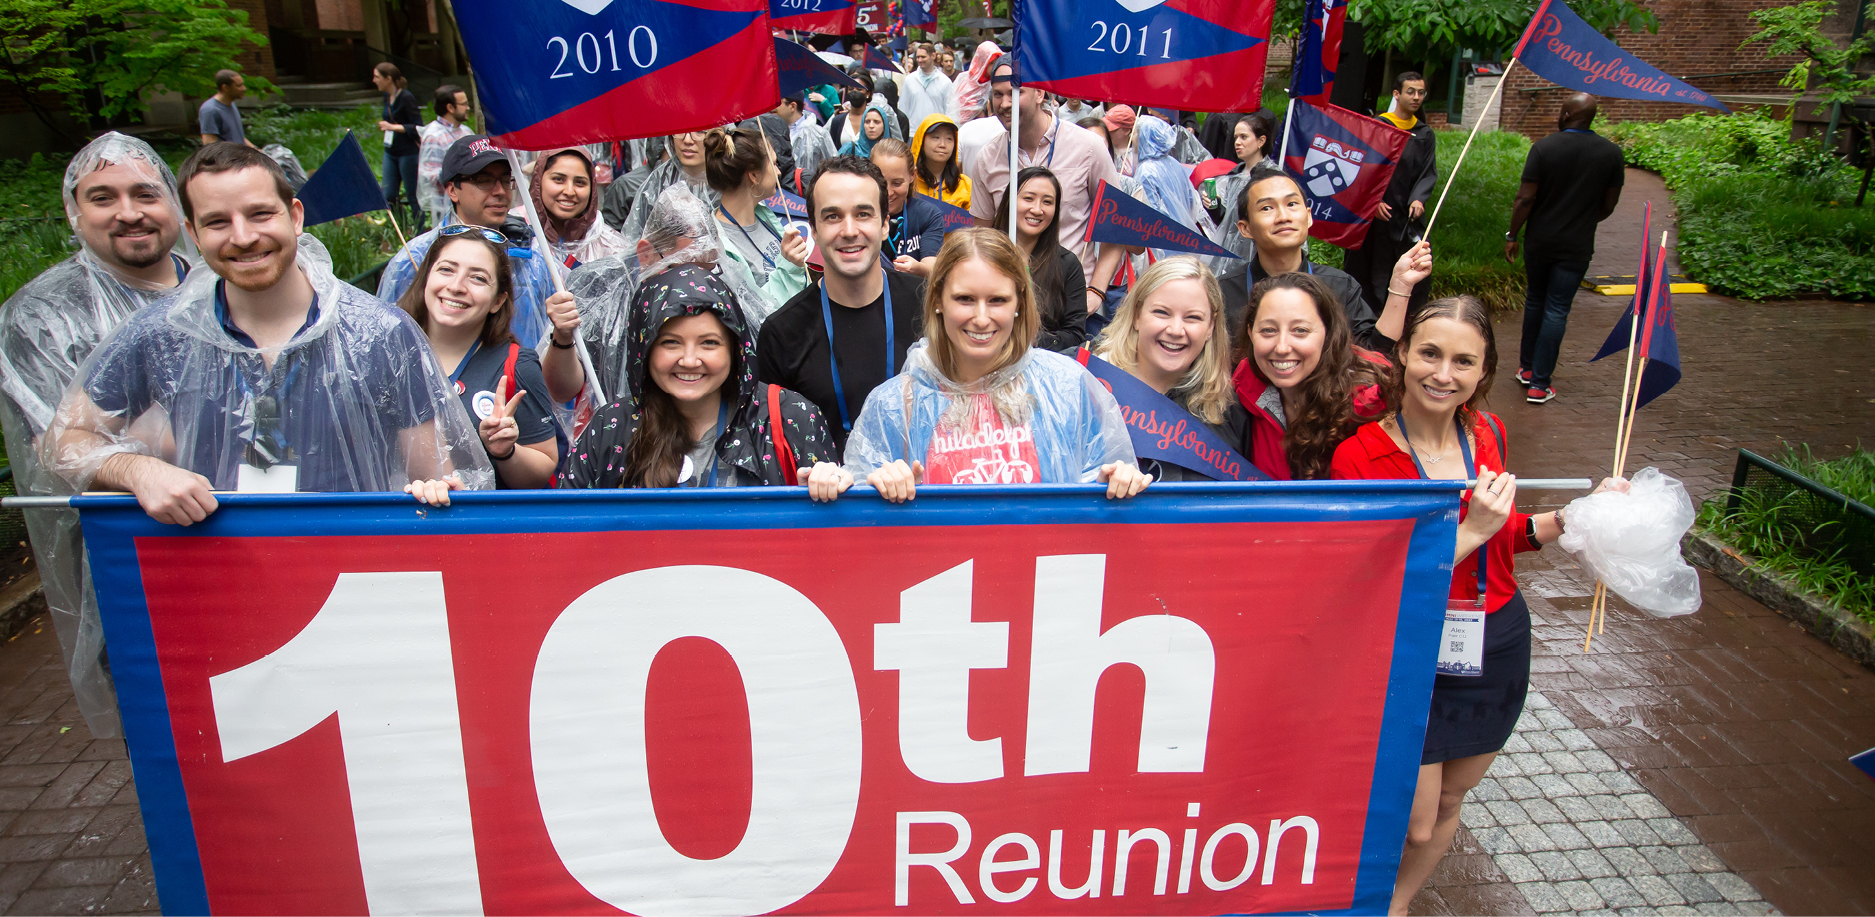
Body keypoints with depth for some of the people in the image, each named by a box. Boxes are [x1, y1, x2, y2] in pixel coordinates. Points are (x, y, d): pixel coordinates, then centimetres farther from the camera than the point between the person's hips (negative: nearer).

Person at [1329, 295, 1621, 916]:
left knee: (1449, 803, 21)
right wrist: (1470, 532, -29)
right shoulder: (1359, 456, -20)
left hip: (1497, 647, 6)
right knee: (1410, 826, 4)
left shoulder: (1487, 433, -2)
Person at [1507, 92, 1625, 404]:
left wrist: (1511, 235, -2)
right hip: (1577, 246, 0)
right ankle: (1540, 383, 5)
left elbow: (1525, 199, -13)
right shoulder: (1611, 153, -4)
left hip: (1540, 241, 0)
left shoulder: (1544, 147, -11)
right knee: (1557, 310, 3)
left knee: (1535, 302, 18)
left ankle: (1527, 367, 30)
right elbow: (1609, 205, 3)